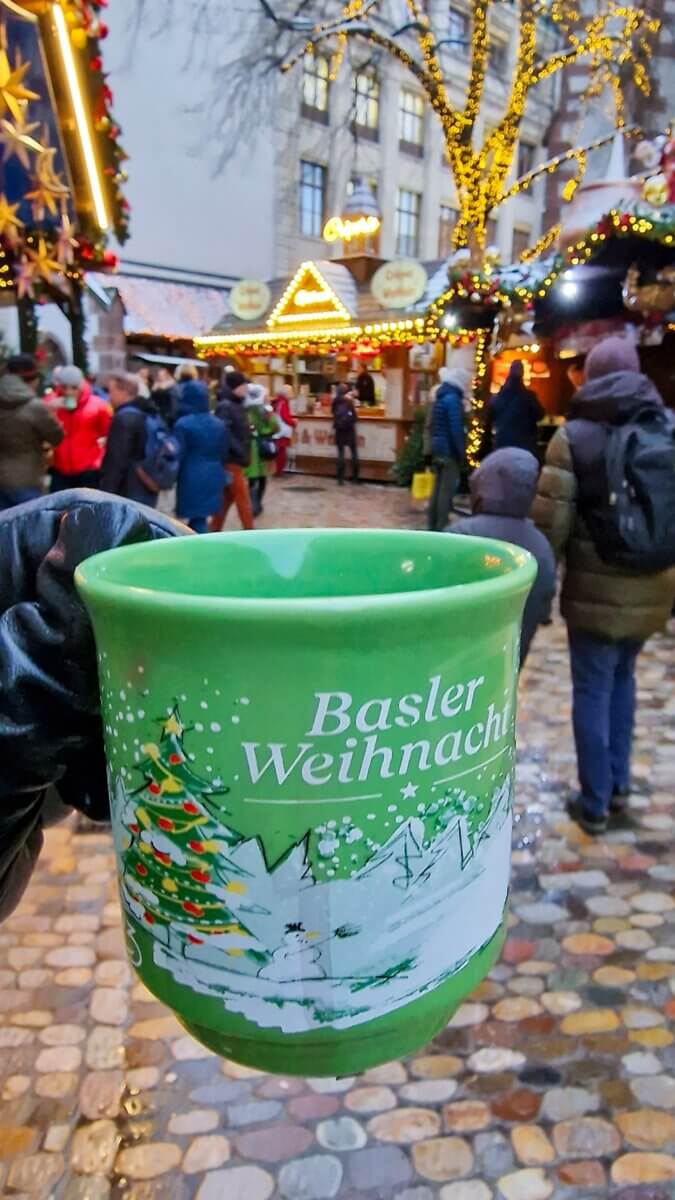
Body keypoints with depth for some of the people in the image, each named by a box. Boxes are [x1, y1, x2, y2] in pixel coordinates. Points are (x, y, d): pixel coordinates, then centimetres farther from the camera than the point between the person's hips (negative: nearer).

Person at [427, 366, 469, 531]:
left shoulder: (440, 397, 14)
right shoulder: (453, 399, -14)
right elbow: (456, 428, -18)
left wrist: (433, 445, 17)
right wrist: (461, 452, -14)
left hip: (437, 449, 9)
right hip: (449, 450, -9)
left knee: (438, 486, 14)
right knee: (447, 488, -5)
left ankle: (432, 523, 19)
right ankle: (442, 526, -4)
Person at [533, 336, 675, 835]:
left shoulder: (575, 435, -7)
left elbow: (551, 521, -11)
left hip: (597, 588, -4)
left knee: (593, 692, 6)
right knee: (623, 678, 22)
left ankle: (595, 805, 15)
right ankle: (619, 785, 31)